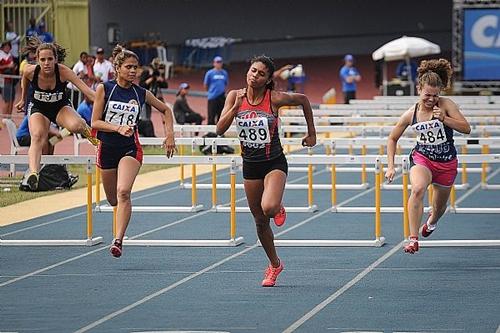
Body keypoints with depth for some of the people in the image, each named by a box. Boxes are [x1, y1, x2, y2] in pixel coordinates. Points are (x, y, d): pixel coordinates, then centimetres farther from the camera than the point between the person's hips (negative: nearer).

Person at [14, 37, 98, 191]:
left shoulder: (63, 72, -29)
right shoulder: (30, 71, -23)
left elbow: (86, 90, -37)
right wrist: (23, 100, 19)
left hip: (61, 107, -1)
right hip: (38, 108, 1)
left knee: (76, 125, -32)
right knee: (37, 137, -29)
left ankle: (88, 131, 5)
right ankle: (33, 173, -45)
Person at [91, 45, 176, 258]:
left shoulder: (142, 94, 1)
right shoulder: (104, 89, -5)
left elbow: (166, 110, 17)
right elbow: (95, 122, -8)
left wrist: (170, 135, 6)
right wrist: (118, 128, -22)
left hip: (131, 148, -1)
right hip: (107, 148, 1)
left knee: (123, 192, -24)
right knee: (113, 200, 13)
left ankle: (118, 241, -27)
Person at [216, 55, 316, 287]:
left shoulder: (275, 98, -14)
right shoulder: (235, 96, -6)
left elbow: (303, 100, 3)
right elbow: (220, 130, -11)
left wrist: (312, 134, 7)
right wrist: (236, 106, -22)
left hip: (274, 163, -4)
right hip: (250, 165, 4)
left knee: (269, 208, -29)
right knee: (260, 221, 11)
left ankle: (279, 210, 11)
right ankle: (274, 265, 31)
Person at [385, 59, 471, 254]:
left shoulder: (446, 105, -11)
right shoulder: (411, 114, -8)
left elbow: (466, 129, -17)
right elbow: (392, 139, 5)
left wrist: (444, 118, -29)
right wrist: (390, 166, -1)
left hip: (447, 162, 1)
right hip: (421, 158, -1)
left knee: (440, 206, 16)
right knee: (418, 189, -33)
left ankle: (432, 221, 57)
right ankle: (413, 239, -34)